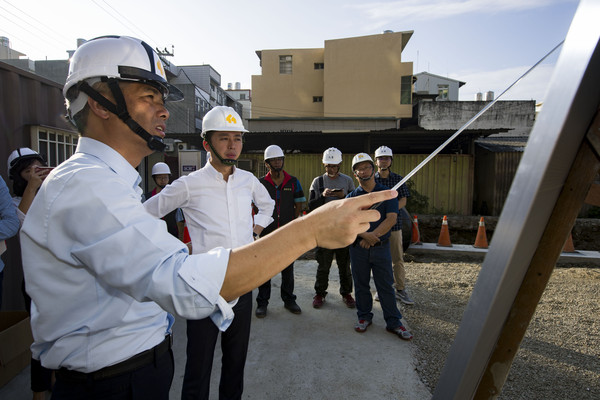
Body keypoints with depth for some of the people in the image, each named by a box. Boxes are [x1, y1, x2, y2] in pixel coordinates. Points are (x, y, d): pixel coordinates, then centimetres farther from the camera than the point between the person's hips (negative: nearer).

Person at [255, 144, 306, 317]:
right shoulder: (261, 183, 0)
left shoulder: (293, 182, 3)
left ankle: (289, 299, 27)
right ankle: (262, 302, 19)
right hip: (267, 232, -1)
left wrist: (292, 223, 3)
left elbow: (299, 205, 9)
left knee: (288, 268, 12)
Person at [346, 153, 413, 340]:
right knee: (361, 285, 11)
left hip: (381, 247, -1)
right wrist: (364, 234, -22)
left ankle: (393, 322, 17)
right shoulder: (351, 196, 6)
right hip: (358, 247, 2)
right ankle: (364, 316, 28)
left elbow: (391, 219, -8)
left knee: (386, 286, 5)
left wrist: (372, 237, -17)